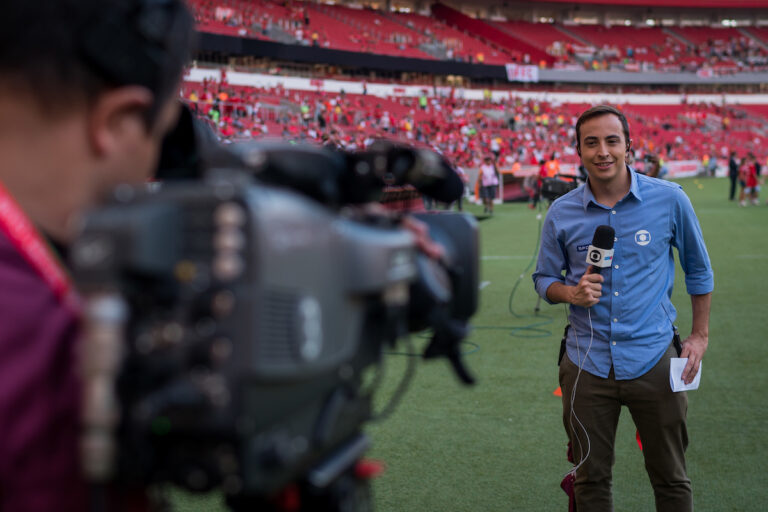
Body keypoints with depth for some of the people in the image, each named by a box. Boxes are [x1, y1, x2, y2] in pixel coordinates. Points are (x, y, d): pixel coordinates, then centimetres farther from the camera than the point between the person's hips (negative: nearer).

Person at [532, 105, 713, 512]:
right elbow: (544, 278, 10)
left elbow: (698, 268, 8)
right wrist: (571, 293, -12)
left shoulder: (670, 200, -5)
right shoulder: (561, 214, -2)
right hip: (587, 365, 1)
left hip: (653, 360, -1)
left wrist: (700, 335, 6)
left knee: (670, 479, 9)